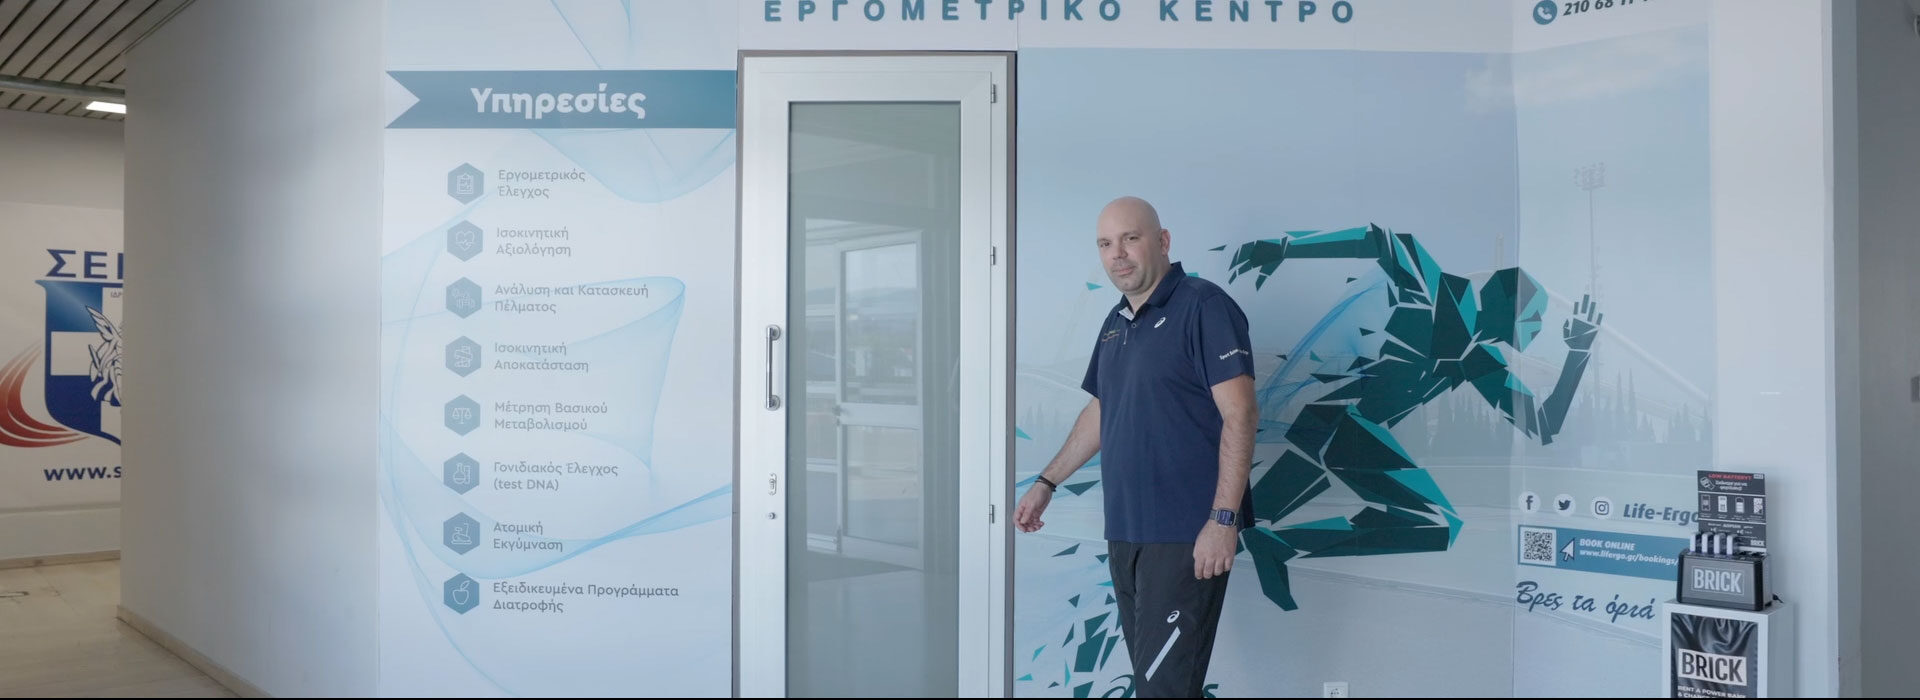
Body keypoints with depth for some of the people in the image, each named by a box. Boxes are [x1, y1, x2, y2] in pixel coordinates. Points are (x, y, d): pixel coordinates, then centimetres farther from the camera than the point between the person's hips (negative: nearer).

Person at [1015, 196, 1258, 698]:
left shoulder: (1203, 307, -9)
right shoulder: (1115, 323, 15)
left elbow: (1240, 415, -15)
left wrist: (1224, 519, -21)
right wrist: (1047, 483, 24)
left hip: (1185, 534, -8)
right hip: (1125, 531, 8)